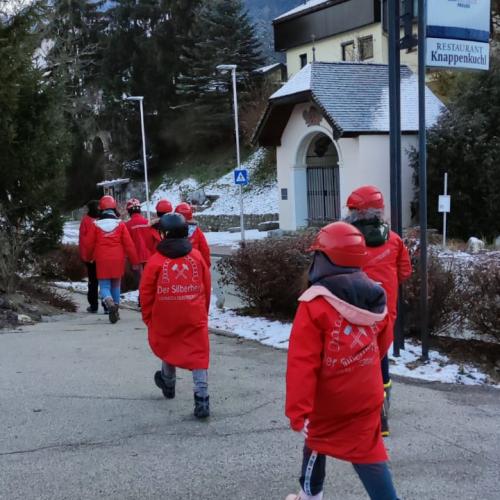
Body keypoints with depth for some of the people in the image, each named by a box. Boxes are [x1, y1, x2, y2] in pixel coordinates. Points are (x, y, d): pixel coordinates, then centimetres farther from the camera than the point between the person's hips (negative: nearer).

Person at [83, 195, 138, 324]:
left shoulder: (96, 225, -2)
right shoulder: (120, 224, -4)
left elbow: (89, 244, 4)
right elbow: (129, 244, -4)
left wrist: (90, 257, 23)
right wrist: (134, 261, 3)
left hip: (102, 261, -1)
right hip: (118, 260, 1)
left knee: (104, 286, 4)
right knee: (116, 286, 16)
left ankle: (109, 302, -26)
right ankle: (115, 309, 19)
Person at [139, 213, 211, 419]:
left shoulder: (156, 260, -8)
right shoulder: (197, 257, 1)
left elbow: (146, 292, -4)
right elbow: (206, 288, 9)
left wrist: (147, 317, 10)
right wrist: (203, 311, 22)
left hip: (165, 317, 0)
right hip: (195, 317, 1)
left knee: (168, 348, 22)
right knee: (198, 354, -1)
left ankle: (168, 384, 44)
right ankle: (202, 398, -12)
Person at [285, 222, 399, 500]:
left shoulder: (315, 304, -20)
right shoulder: (376, 299, -2)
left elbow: (302, 363, -22)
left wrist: (298, 411, -20)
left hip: (329, 400, -3)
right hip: (366, 397, 3)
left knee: (317, 443, 20)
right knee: (369, 454, 8)